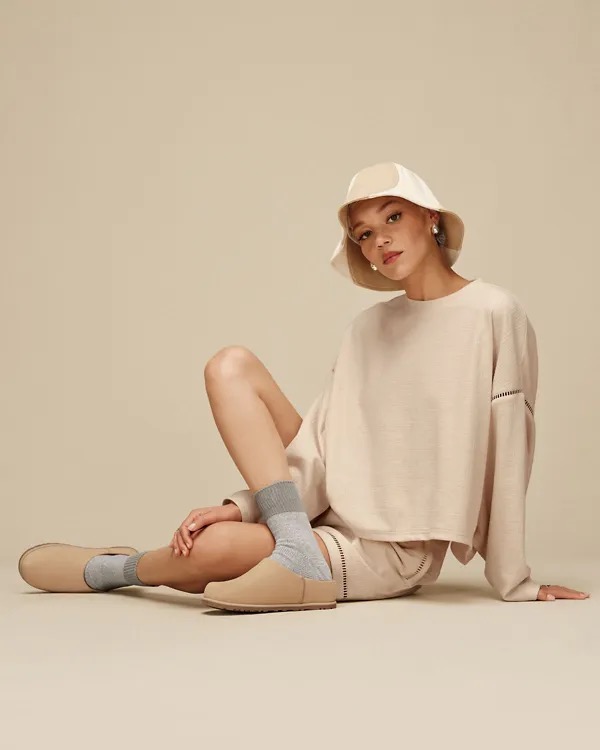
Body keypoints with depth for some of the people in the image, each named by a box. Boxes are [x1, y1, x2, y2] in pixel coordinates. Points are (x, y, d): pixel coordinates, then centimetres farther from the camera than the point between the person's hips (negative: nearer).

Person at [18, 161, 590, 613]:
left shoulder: (493, 315, -10)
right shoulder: (366, 329, 8)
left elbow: (506, 455, -11)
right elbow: (319, 449, 3)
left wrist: (515, 583, -9)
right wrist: (241, 507, -12)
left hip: (397, 551, -6)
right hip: (333, 514, 6)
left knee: (212, 551, -25)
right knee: (230, 366, -7)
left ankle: (116, 568, 9)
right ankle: (296, 547, -18)